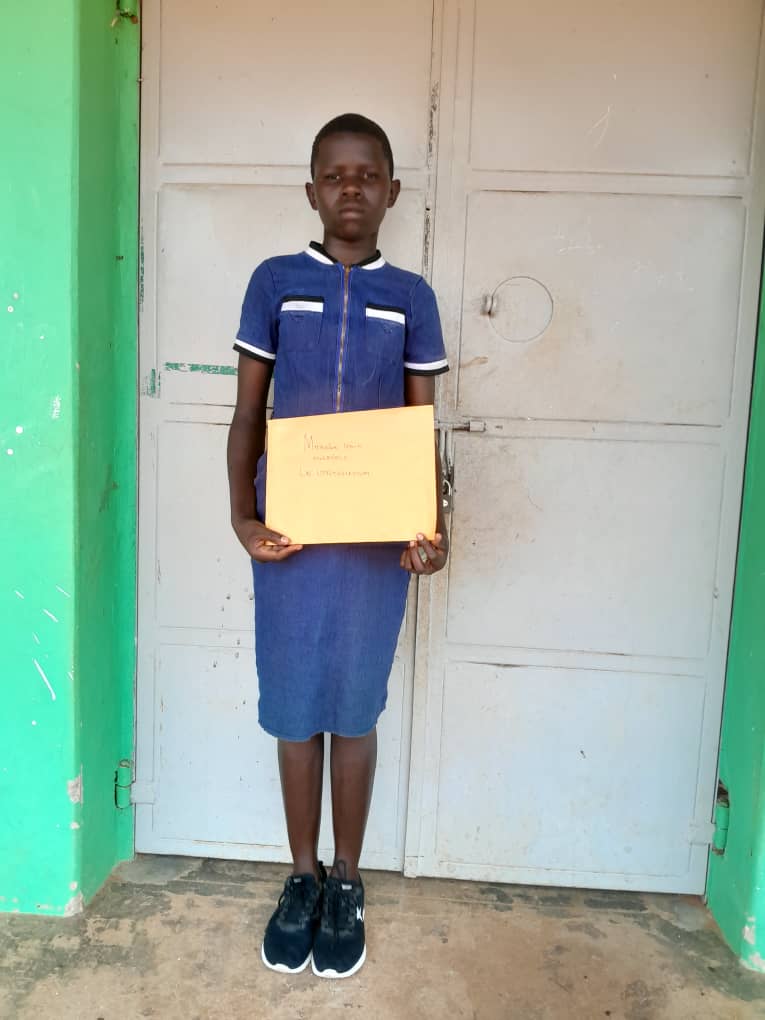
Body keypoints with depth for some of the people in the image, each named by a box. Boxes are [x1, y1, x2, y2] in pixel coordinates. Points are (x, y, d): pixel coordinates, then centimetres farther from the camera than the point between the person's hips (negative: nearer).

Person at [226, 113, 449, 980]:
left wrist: (434, 526, -10)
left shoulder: (411, 297, 6)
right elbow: (247, 415, 4)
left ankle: (345, 883, 29)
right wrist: (242, 514, -10)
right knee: (295, 707, 9)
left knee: (355, 708, 9)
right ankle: (302, 877, 30)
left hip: (379, 534, 0)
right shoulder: (274, 282, 4)